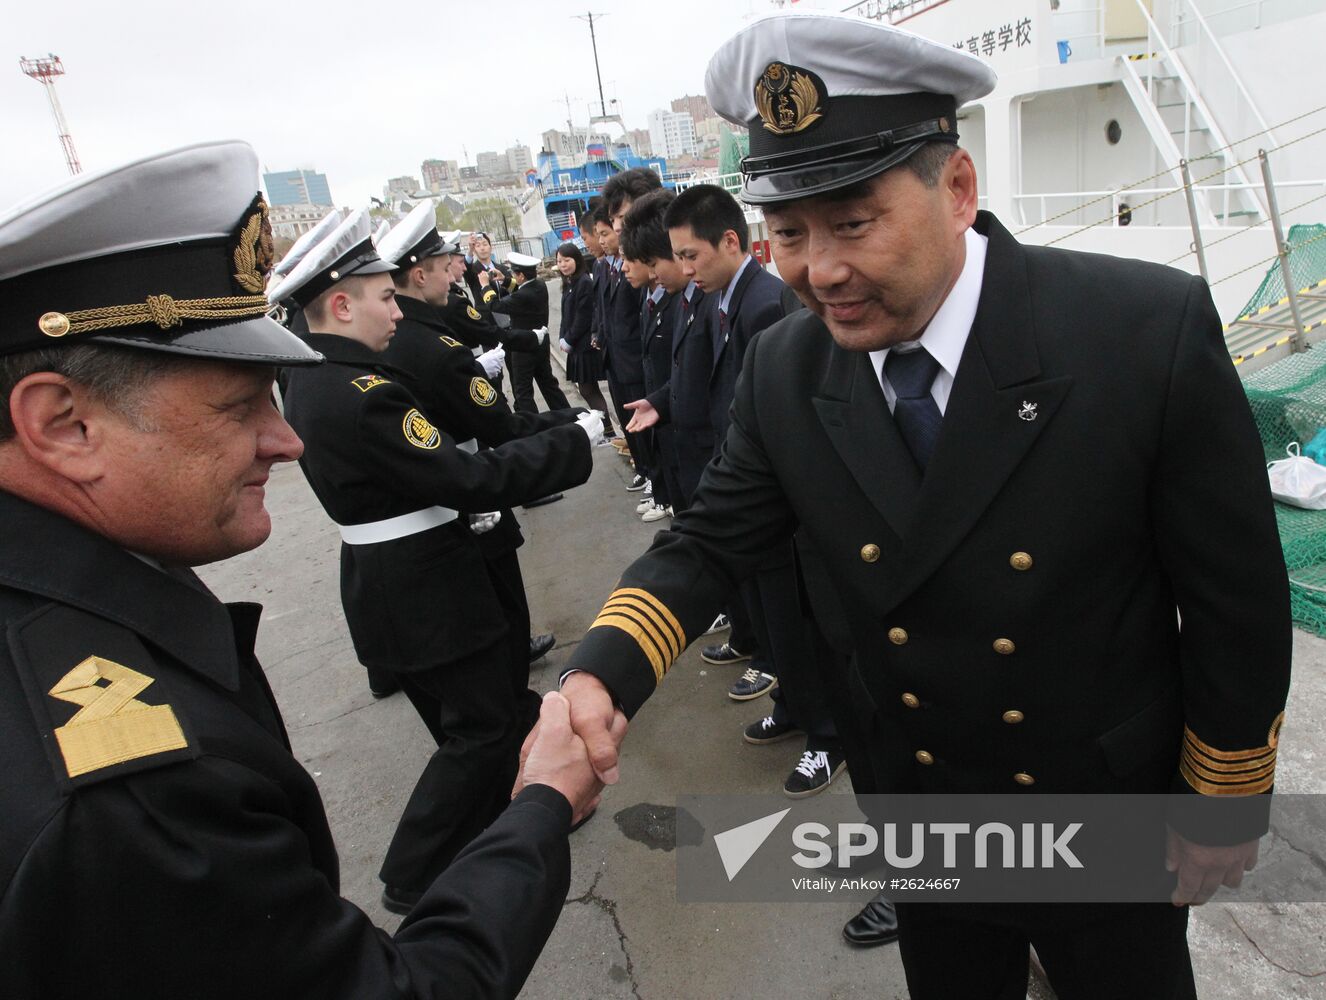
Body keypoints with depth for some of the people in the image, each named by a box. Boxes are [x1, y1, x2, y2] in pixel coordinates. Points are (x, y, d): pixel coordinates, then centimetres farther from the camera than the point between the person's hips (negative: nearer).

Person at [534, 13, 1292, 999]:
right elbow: (710, 542, -6)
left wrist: (1225, 806, -5)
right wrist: (602, 670, -23)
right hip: (919, 822, 3)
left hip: (1112, 828, -2)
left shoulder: (1153, 330, -24)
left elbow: (1236, 596, -14)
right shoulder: (784, 370, -14)